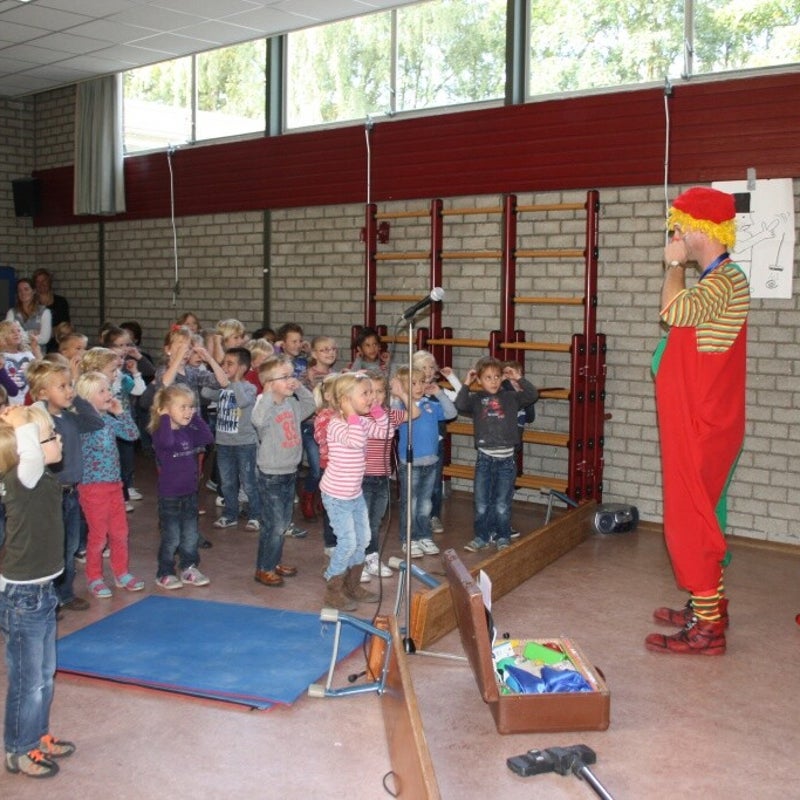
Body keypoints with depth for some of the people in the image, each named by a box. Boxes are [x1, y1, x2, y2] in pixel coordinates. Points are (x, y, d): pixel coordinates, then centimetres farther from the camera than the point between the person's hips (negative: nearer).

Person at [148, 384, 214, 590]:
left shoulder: (189, 432, 7)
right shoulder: (160, 433, -15)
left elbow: (208, 437, -3)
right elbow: (167, 442, -37)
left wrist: (196, 417, -1)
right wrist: (165, 418, -27)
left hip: (190, 493, 7)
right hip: (169, 495, -7)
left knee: (191, 537, 13)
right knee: (171, 538, 3)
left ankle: (189, 569, 26)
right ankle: (164, 574, 16)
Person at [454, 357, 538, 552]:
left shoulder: (511, 397, 6)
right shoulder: (475, 399, 2)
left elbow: (532, 395, -4)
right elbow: (460, 405, -14)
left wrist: (519, 378, -6)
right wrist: (466, 384, -11)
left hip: (506, 458, 0)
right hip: (484, 457, 0)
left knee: (502, 504, 5)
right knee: (481, 503, 7)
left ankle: (503, 538, 20)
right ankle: (481, 537, 21)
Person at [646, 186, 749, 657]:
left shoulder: (727, 280, -16)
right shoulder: (713, 281, 16)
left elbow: (676, 310, -33)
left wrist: (676, 265, -20)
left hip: (704, 427, -10)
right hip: (697, 424, 10)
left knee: (691, 519, -6)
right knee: (704, 516, 17)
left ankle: (706, 628, 1)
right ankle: (710, 607, 29)